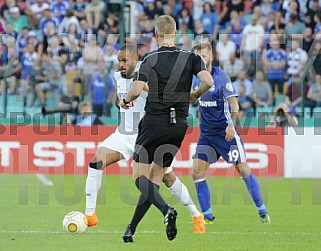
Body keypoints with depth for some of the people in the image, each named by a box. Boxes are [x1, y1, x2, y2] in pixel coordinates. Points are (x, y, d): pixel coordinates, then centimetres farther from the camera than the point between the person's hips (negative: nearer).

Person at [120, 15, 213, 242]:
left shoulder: (149, 59, -5)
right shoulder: (191, 58, 1)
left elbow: (137, 89, -15)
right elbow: (208, 81, -13)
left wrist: (125, 100, 6)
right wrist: (194, 97, 7)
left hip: (153, 122, -4)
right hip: (179, 126, 4)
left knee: (140, 177, 0)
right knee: (155, 179, 12)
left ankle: (166, 210, -26)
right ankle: (131, 229, 13)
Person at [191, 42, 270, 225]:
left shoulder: (221, 77, -14)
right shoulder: (197, 78, 5)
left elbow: (234, 103, -22)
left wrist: (231, 124, -35)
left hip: (225, 132, -6)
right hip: (206, 133, 6)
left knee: (244, 170, -4)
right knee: (197, 172, -5)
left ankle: (262, 211, 8)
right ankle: (207, 215, 5)